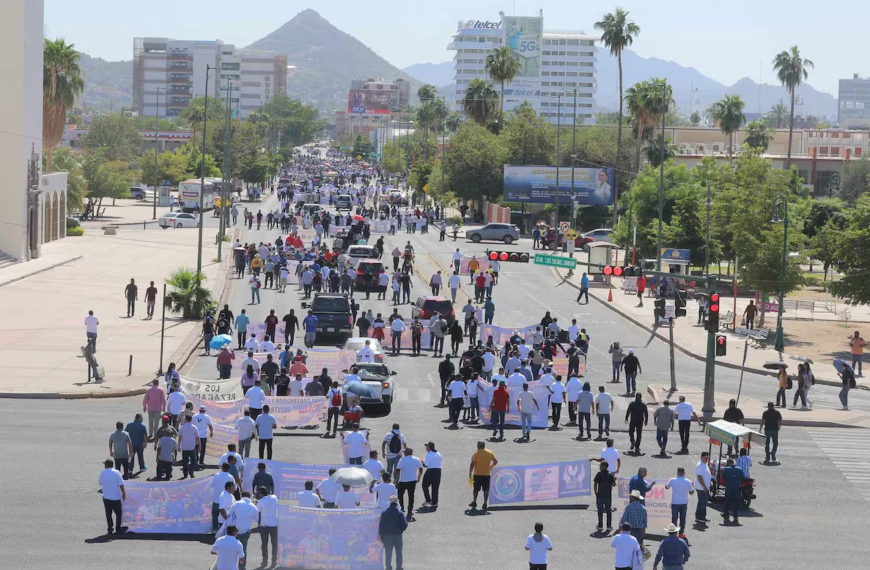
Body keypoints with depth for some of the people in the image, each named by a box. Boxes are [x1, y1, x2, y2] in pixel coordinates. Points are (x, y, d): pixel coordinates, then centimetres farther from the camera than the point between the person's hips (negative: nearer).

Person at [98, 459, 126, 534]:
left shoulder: (102, 473, -3)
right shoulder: (116, 472, -11)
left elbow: (100, 483, 11)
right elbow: (121, 485, -13)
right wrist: (124, 494, -2)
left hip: (106, 497, 2)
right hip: (116, 497, -2)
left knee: (108, 514, 11)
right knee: (118, 513, 12)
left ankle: (110, 529, 10)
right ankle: (118, 529, 14)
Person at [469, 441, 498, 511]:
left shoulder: (476, 453, -6)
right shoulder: (490, 453, 3)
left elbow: (472, 464, -10)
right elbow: (496, 461, 9)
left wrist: (470, 473, -4)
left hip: (477, 474, -2)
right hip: (487, 474, 2)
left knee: (476, 489, 12)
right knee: (486, 489, 6)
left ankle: (474, 502, 20)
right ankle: (485, 503, 1)